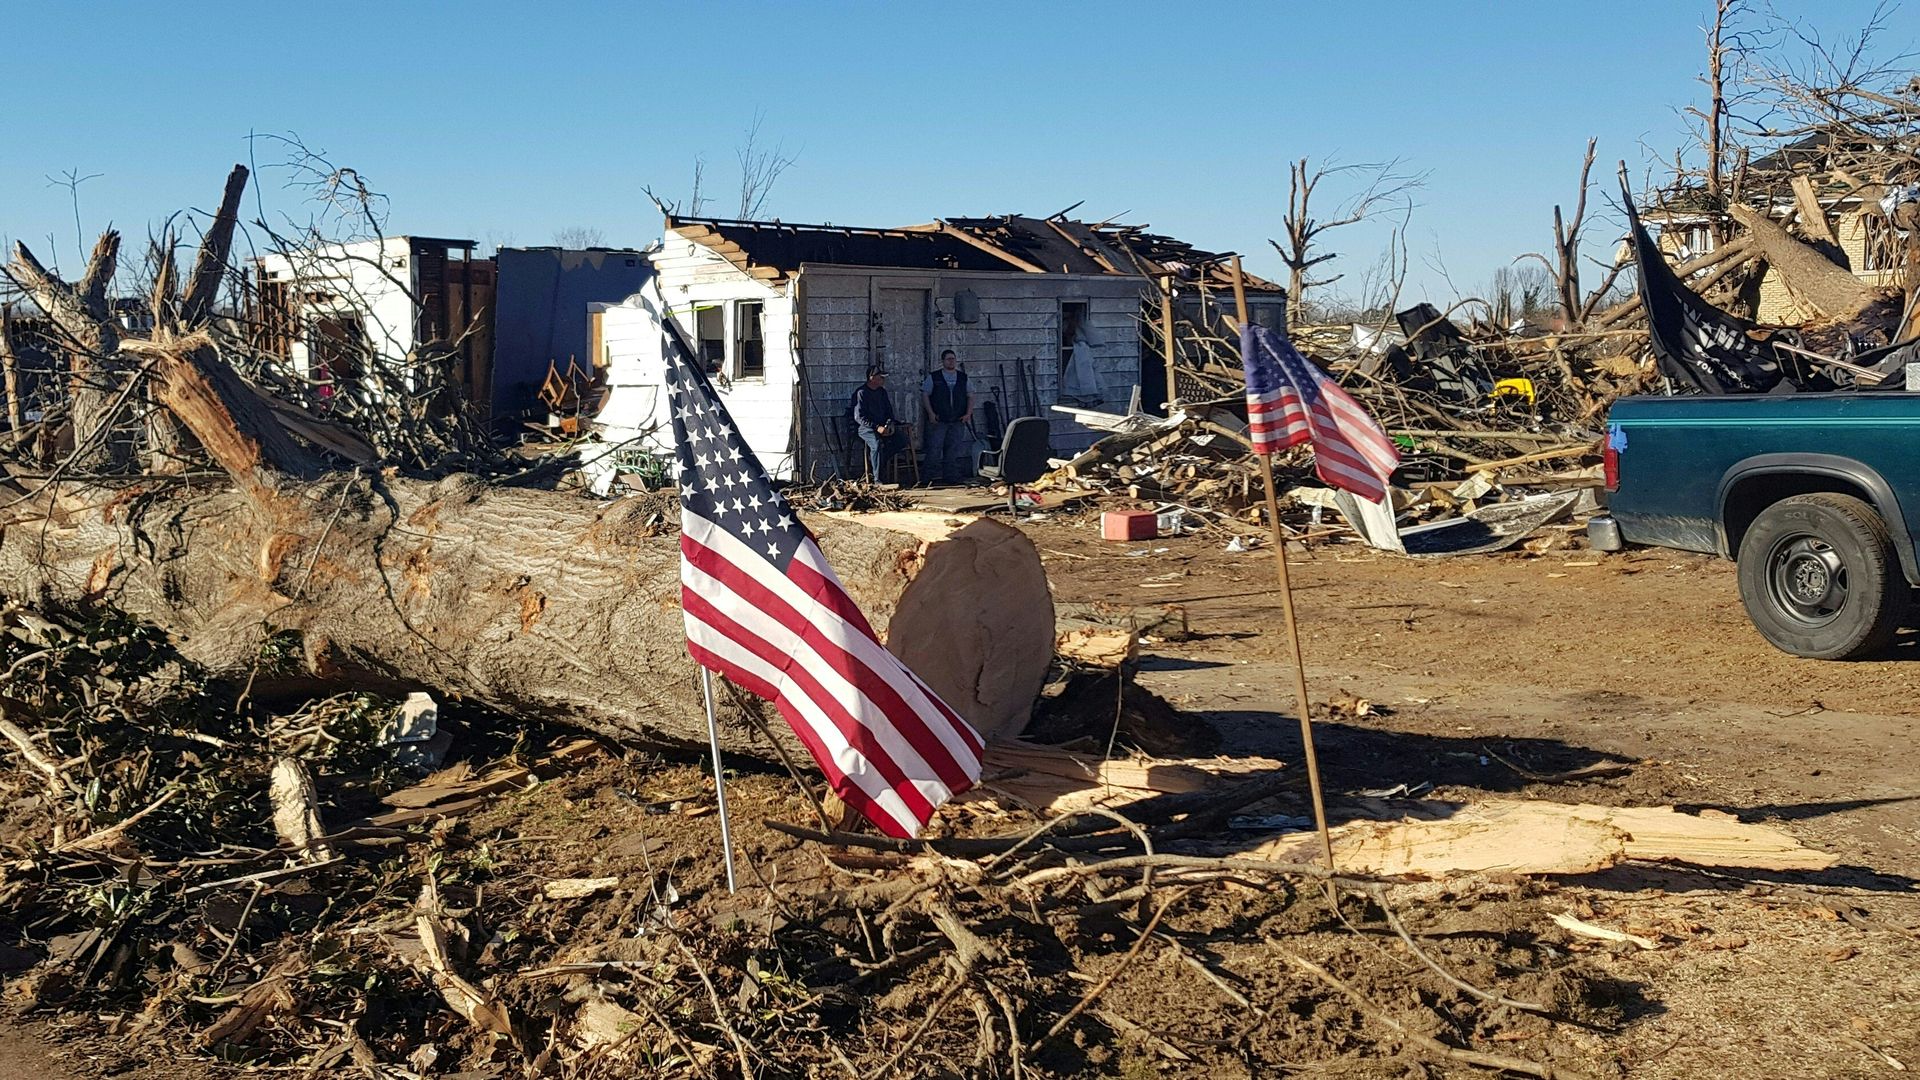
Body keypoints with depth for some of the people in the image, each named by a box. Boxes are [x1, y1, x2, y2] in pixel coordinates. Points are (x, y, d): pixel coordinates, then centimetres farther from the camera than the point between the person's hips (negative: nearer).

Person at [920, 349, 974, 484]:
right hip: (938, 421, -3)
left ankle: (950, 476, 10)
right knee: (935, 449, -7)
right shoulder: (933, 377, 2)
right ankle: (935, 477, -3)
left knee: (953, 451, 5)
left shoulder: (963, 378, 11)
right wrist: (930, 413, -10)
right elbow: (924, 394, 1)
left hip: (958, 421, 3)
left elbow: (970, 396, 12)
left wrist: (968, 414, -1)